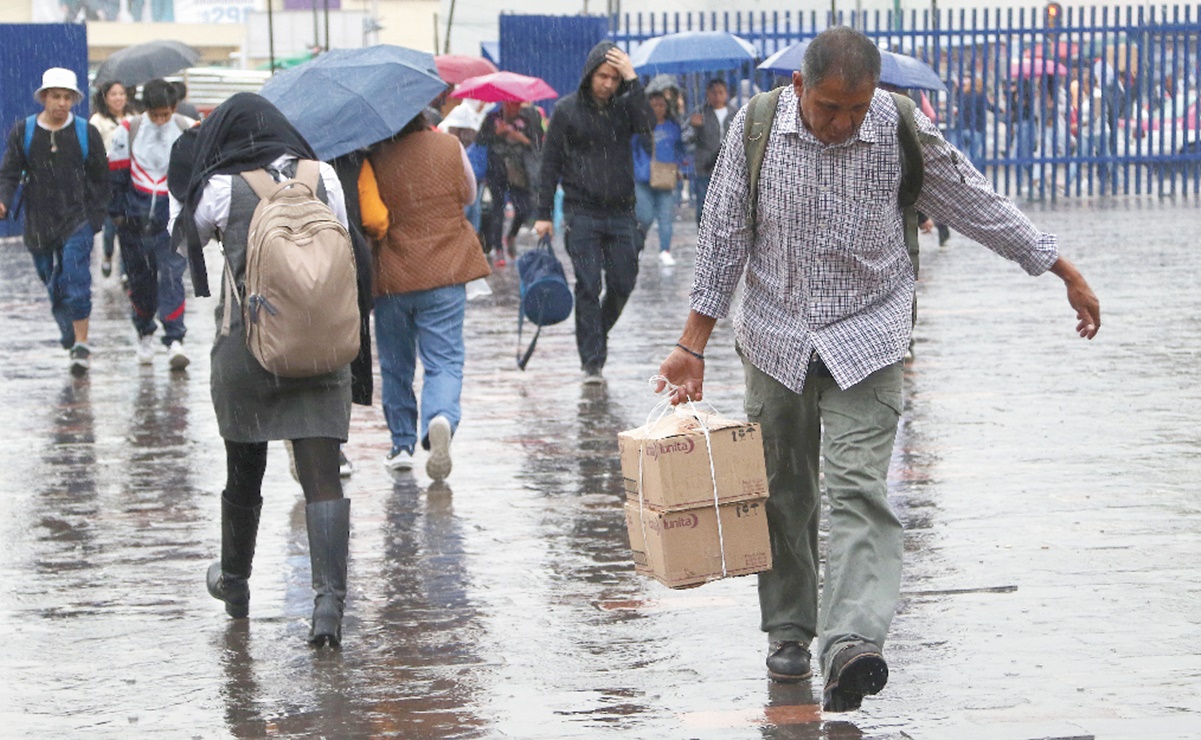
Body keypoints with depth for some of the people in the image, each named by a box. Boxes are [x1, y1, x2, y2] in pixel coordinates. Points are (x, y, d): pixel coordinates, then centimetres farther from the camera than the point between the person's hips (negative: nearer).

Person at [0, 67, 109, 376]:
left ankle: (81, 346, -15)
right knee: (53, 287, 10)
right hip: (38, 223, 2)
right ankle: (69, 336, 32)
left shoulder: (87, 133, 2)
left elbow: (99, 178, 9)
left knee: (76, 281, -15)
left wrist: (96, 215, 2)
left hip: (77, 221, -2)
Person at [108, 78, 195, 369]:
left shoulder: (189, 131, -2)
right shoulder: (128, 131, 0)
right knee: (140, 278, 10)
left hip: (173, 218, -2)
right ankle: (144, 334, 28)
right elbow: (115, 173, 5)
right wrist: (117, 211, 4)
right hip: (136, 219, 2)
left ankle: (175, 340, -14)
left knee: (172, 277, -12)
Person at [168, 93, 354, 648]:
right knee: (322, 477, -4)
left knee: (243, 473, 17)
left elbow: (182, 234, 12)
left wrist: (183, 179, 22)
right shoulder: (322, 177, 3)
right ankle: (330, 595, -20)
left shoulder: (223, 189, -4)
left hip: (246, 348, -1)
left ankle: (234, 582, 36)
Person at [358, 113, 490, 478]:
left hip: (391, 277, 0)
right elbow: (468, 195, 13)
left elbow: (372, 218, -14)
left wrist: (386, 233, 7)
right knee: (444, 359, 0)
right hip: (446, 271, 0)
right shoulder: (449, 147, -2)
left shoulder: (374, 160, -10)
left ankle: (402, 444, 24)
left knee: (395, 365, 16)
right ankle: (441, 420, -28)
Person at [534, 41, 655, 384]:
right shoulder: (567, 110, 0)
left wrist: (632, 80, -18)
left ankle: (598, 334, 31)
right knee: (588, 288, -6)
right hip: (582, 213, -3)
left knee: (622, 285, 4)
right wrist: (544, 214, -3)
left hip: (621, 213, 3)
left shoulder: (624, 105, 6)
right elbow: (550, 163, 1)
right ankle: (592, 362, -3)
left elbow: (647, 125, -15)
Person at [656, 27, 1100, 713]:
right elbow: (724, 238, -1)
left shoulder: (903, 130, -11)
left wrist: (1069, 274, 6)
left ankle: (853, 645, -27)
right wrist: (693, 346, -1)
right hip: (777, 337, 2)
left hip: (868, 337, -2)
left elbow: (979, 206, 1)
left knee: (857, 487, -16)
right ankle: (790, 630, 25)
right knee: (782, 490, 9)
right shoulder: (758, 126, -8)